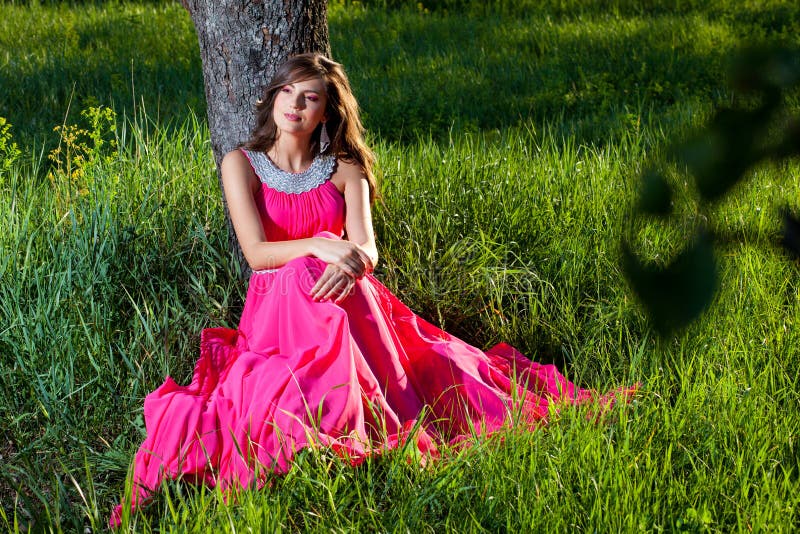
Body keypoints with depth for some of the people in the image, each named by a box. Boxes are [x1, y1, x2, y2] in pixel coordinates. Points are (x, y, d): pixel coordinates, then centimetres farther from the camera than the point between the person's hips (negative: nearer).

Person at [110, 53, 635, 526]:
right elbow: (256, 252, -9)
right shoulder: (242, 164, 3)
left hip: (347, 305, 2)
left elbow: (367, 247, -6)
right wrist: (318, 246, -26)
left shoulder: (346, 170, 10)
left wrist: (349, 263, -32)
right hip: (277, 308, -2)